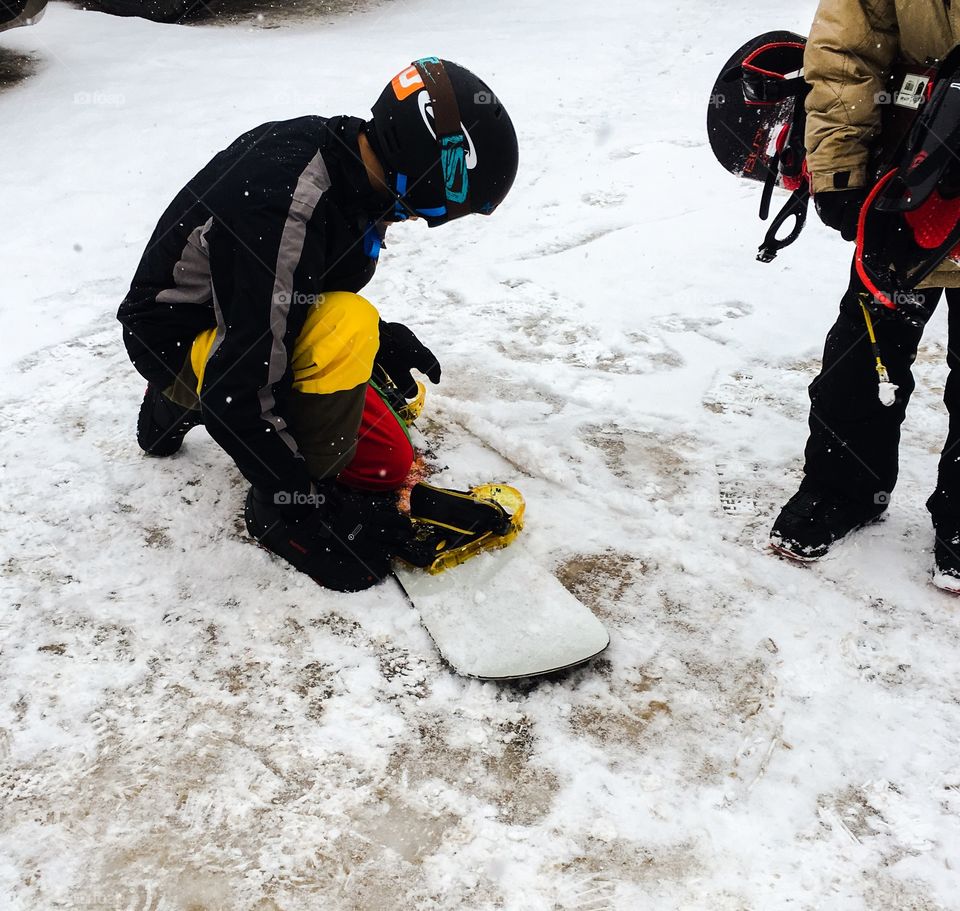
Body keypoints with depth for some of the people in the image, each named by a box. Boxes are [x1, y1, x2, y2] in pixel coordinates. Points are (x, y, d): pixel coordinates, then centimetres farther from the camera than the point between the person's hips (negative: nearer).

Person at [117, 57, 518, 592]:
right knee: (347, 329, -35)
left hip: (250, 328, 9)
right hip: (178, 342, -9)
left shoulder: (344, 151, -9)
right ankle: (284, 509, -13)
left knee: (390, 462, 6)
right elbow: (239, 396, -32)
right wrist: (306, 507, -25)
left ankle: (183, 407, 21)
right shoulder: (285, 211, -35)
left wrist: (380, 337, -5)